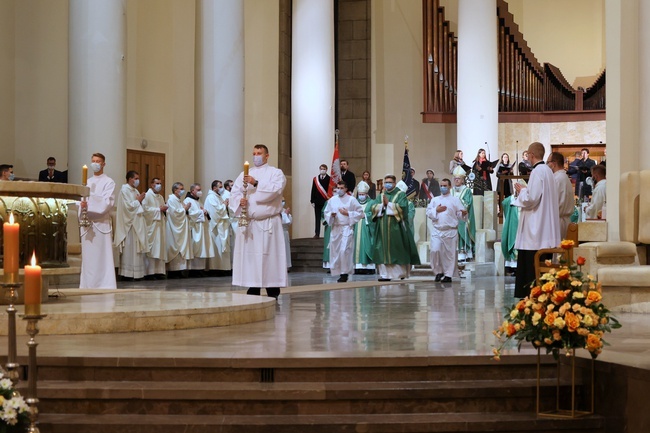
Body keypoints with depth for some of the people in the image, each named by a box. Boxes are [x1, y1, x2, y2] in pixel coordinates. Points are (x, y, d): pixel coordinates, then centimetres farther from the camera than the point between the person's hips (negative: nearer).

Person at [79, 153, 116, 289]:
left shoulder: (108, 182, 3)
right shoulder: (87, 183, 18)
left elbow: (107, 202, -10)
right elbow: (81, 201, 12)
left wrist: (88, 206, -19)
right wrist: (82, 210, -10)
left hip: (101, 223, -5)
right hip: (87, 223, 5)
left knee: (102, 256, -8)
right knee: (88, 256, 4)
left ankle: (105, 284, -9)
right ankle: (88, 284, 7)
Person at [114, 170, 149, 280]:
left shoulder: (135, 191, 17)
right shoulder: (124, 190, -9)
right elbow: (128, 206, -19)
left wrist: (140, 201, 1)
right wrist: (138, 200, -7)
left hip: (137, 224, 9)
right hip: (129, 224, -9)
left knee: (137, 249, 6)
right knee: (129, 249, -7)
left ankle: (137, 273, 8)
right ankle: (127, 273, -5)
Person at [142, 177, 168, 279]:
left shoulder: (161, 197, 20)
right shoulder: (147, 196, -4)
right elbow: (145, 209, -15)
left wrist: (165, 210, 2)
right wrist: (159, 209, -12)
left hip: (160, 226, 8)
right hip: (151, 226, -8)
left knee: (160, 248, 4)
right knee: (151, 249, -10)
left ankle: (159, 271, 5)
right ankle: (149, 272, -9)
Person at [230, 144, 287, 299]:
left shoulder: (275, 173, 5)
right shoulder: (244, 174, 17)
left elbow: (275, 190, -13)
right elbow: (234, 193, 7)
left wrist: (256, 183, -21)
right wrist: (240, 200, -15)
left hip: (268, 223, -4)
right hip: (248, 222, 4)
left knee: (269, 255, -6)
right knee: (249, 255, 2)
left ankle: (273, 294, -1)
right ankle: (253, 291, 9)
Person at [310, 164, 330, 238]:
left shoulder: (329, 179, -1)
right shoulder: (315, 179, 9)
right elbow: (313, 190, 8)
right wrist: (312, 201, 3)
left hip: (326, 201, -3)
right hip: (317, 201, 3)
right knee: (317, 218, 3)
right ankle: (317, 234, 4)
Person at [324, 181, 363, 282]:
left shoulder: (351, 200, 2)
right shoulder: (332, 200, 12)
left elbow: (360, 213, 0)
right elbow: (326, 213, 15)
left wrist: (348, 213, -9)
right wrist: (331, 215, -7)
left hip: (347, 228, -4)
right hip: (335, 228, 4)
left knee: (344, 250, -15)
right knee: (335, 251, 2)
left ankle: (345, 273, -8)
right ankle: (338, 272, 12)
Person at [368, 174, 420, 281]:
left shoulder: (401, 195, 5)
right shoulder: (380, 196, 18)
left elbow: (402, 207, -12)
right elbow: (372, 208, 6)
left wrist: (388, 204, -10)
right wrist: (382, 204, -10)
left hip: (396, 228, -4)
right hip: (383, 229, 4)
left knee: (398, 251, -4)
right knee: (383, 251, -2)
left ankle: (401, 273, 3)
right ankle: (385, 274, -2)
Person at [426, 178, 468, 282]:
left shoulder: (455, 200, 8)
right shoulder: (435, 200, 15)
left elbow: (460, 215, 1)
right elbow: (428, 213, 9)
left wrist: (463, 213, -21)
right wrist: (436, 210, -8)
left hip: (451, 230, -2)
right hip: (437, 230, 2)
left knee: (450, 253, -1)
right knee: (435, 250, -12)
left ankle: (448, 275, 6)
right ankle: (438, 272, 4)